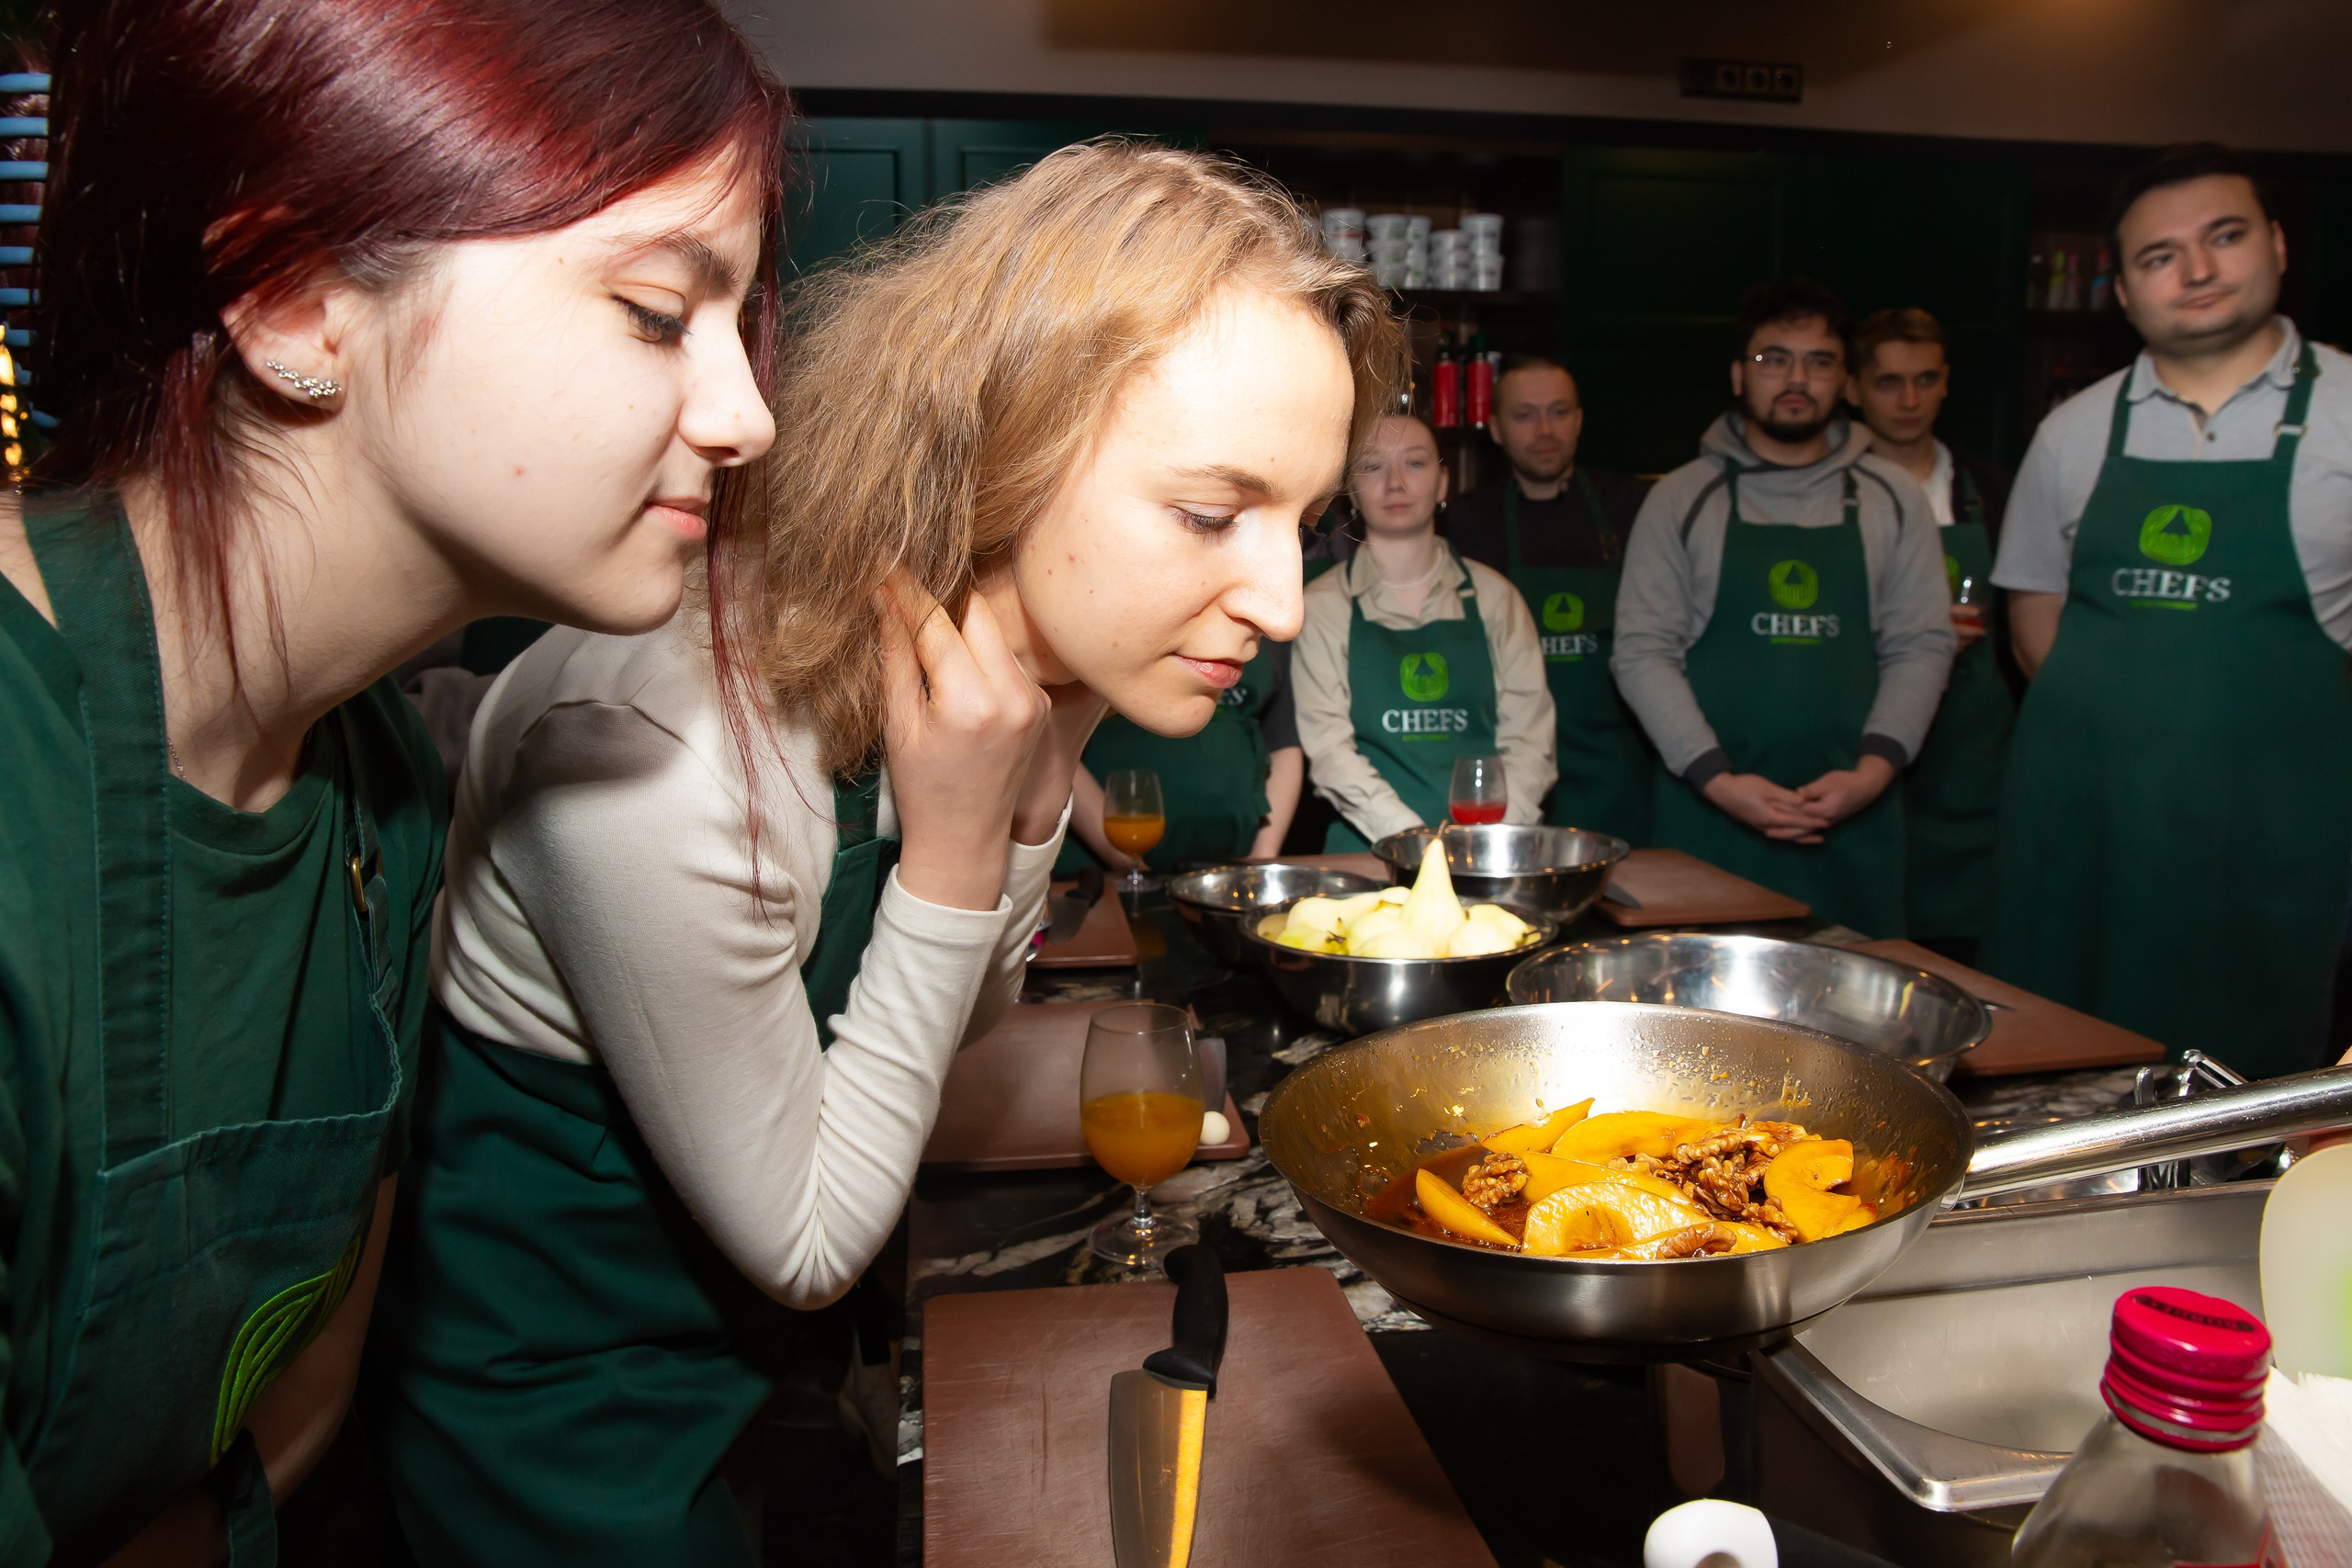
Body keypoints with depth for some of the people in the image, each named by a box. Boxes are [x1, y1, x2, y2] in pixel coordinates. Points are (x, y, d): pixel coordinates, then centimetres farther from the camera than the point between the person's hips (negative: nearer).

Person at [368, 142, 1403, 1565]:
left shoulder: (968, 644, -14)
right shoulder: (656, 754, -37)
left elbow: (952, 1028, -1)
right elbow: (808, 1243, -22)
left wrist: (1036, 796, -19)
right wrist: (952, 853, -30)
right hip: (549, 1398, -6)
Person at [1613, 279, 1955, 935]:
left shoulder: (1891, 498, 10)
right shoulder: (1683, 498, 4)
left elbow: (1922, 645, 8)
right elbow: (1641, 651, -1)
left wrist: (1873, 770, -7)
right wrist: (1716, 779, -11)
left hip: (1854, 814, 2)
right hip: (1711, 812, -1)